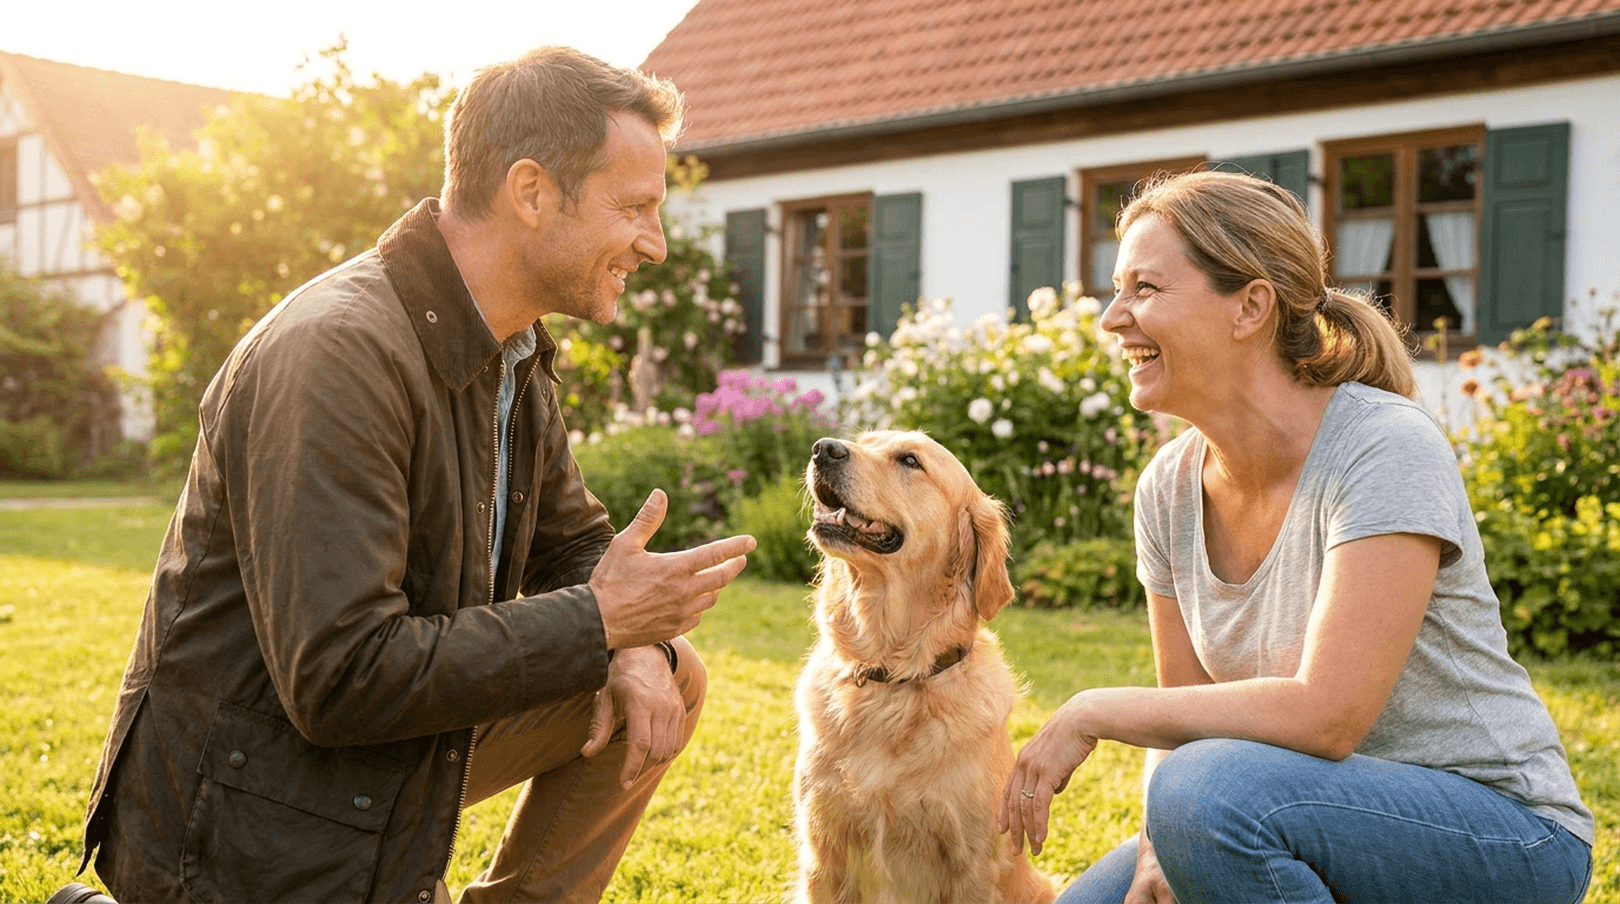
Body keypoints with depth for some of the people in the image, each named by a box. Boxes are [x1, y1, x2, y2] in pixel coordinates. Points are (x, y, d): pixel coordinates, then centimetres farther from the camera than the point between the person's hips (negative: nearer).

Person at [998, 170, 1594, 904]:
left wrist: (1095, 711, -20)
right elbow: (1184, 717, 4)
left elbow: (1323, 716, -27)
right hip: (1322, 813, 6)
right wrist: (1161, 844, -14)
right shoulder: (1170, 487, -1)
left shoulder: (1384, 449, -21)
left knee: (1208, 789, -31)